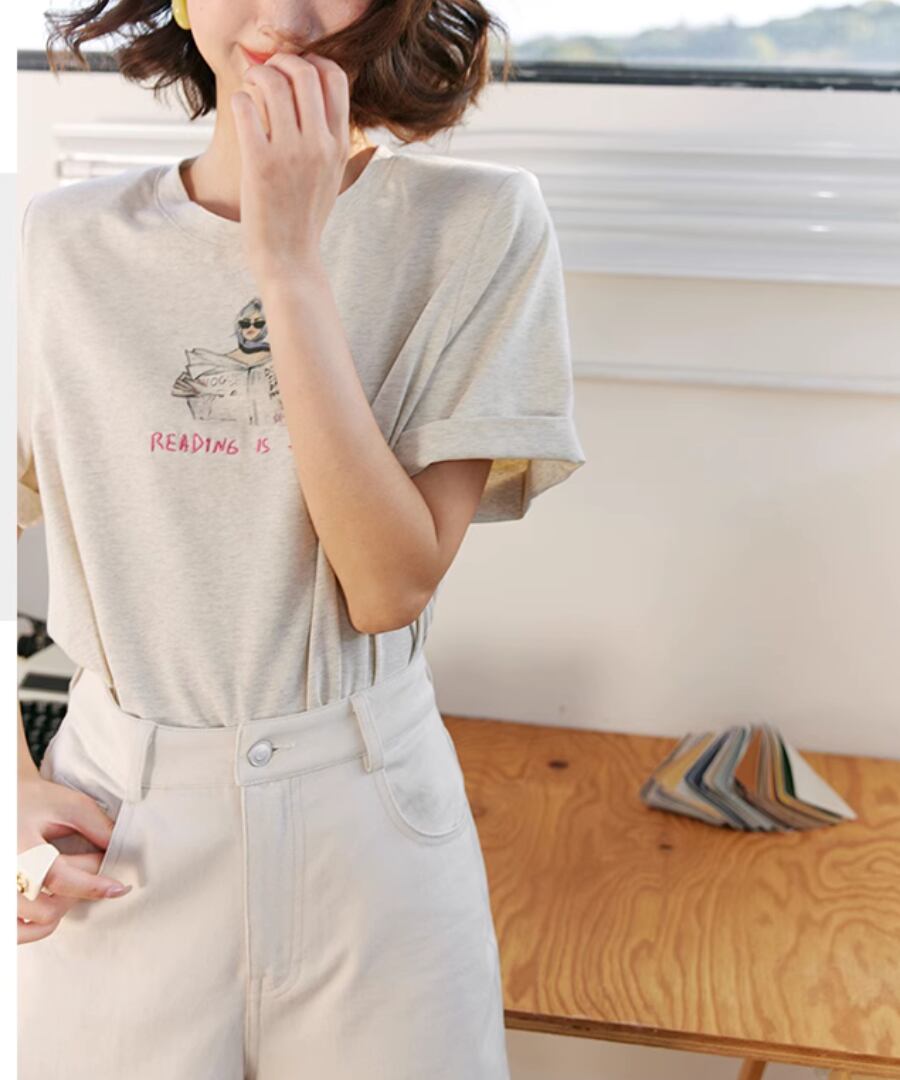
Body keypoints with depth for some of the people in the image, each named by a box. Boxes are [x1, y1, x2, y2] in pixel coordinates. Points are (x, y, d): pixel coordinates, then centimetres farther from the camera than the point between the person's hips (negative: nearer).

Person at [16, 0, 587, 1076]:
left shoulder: (479, 222, -9)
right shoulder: (63, 242, -4)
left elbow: (392, 585, -16)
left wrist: (290, 264, -20)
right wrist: (15, 792, -6)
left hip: (372, 820, -1)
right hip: (115, 834, 1)